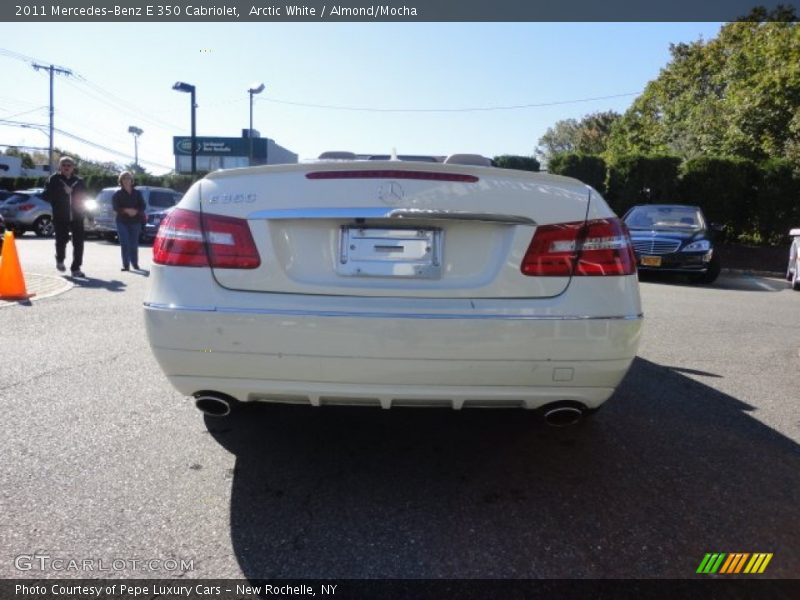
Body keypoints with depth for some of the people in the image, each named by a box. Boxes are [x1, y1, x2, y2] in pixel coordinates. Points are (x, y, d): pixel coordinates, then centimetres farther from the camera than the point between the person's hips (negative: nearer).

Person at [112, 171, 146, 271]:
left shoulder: (137, 193, 9)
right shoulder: (117, 194, 5)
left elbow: (142, 206, 2)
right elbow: (115, 207, -5)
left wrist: (136, 211, -17)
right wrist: (126, 210, -21)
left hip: (135, 221, 1)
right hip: (122, 222, -1)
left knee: (134, 244, 3)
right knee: (124, 244, -6)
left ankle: (135, 264, 15)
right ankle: (126, 265, -5)